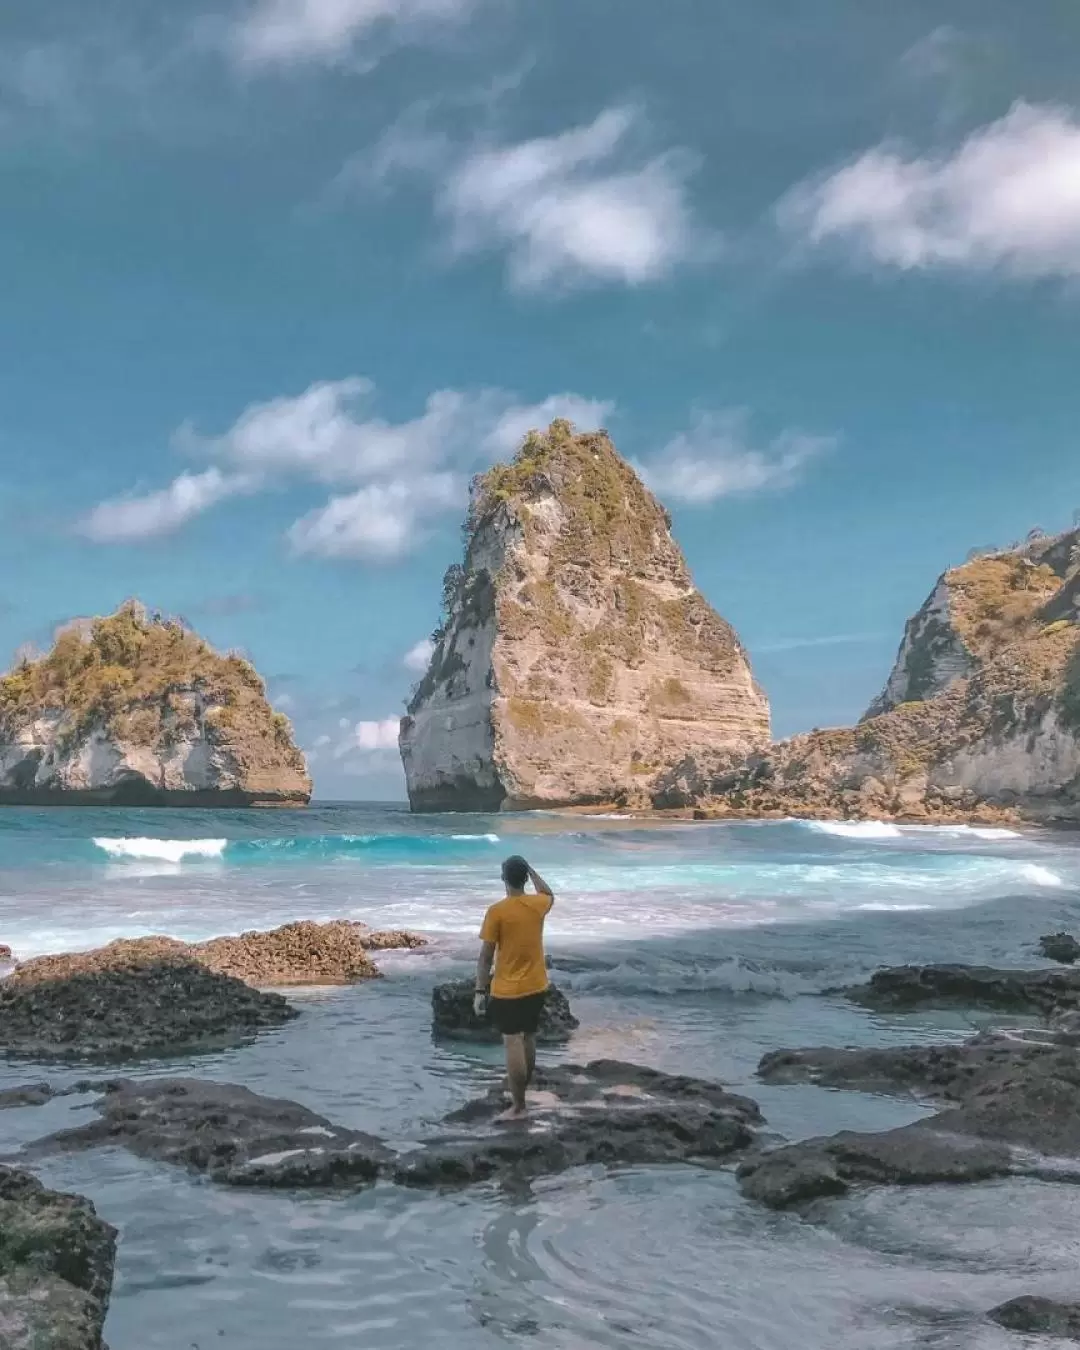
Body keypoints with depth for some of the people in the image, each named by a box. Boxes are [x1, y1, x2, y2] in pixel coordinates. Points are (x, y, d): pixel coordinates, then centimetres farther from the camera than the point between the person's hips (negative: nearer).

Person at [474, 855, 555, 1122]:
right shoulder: (538, 905, -2)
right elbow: (549, 894, 26)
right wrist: (531, 870, 22)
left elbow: (486, 956, -13)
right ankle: (520, 1094, 31)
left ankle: (518, 1107, 0)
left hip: (507, 990, -6)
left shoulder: (496, 912, -16)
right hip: (536, 987, 6)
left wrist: (480, 991, -6)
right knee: (528, 1040, 18)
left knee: (512, 1044, -2)